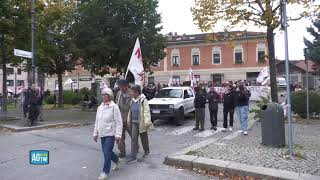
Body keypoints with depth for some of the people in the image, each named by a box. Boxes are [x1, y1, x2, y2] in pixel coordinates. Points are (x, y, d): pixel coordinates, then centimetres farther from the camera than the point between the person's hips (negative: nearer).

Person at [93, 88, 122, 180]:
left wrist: (118, 135, -16)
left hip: (111, 134, -6)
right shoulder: (100, 107, 7)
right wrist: (95, 133, 15)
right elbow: (97, 121, 15)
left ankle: (105, 172, 7)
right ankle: (117, 161, 40)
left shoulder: (114, 107, -11)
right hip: (102, 134, 7)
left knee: (107, 153, -8)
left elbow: (119, 122, -12)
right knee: (106, 152, 15)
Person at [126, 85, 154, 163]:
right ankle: (133, 157, 7)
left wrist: (147, 123, -23)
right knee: (133, 139, 2)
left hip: (142, 123, -6)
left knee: (144, 138, 12)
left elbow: (147, 112, -19)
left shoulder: (143, 101, -15)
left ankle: (147, 151, 37)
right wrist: (129, 121, 16)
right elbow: (130, 112, 16)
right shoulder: (132, 101, 7)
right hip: (134, 123, 6)